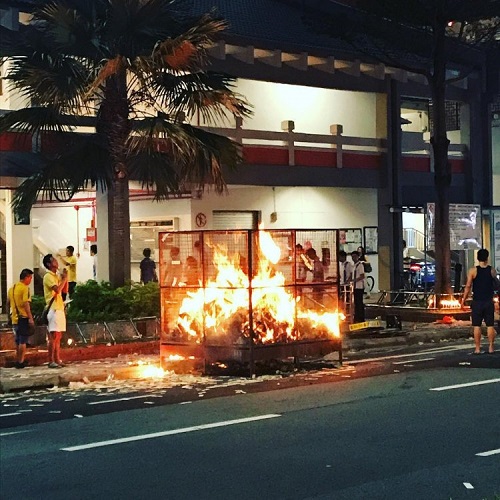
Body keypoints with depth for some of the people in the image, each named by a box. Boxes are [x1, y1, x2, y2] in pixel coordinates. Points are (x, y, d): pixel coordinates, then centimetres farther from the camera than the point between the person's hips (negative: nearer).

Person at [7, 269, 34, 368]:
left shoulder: (12, 288, 12)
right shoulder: (25, 288, -13)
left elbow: (8, 303, 18)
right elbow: (26, 303, -21)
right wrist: (30, 318, -23)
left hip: (15, 318, 8)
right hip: (23, 318, -8)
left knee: (18, 341, 17)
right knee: (23, 341, -3)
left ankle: (18, 361, 23)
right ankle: (21, 362, -3)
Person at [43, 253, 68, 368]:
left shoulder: (56, 276, 19)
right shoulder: (48, 276, -9)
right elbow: (57, 289, -21)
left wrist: (65, 277, 9)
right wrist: (64, 278, -9)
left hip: (60, 309, 9)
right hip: (53, 309, -9)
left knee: (58, 337, 8)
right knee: (53, 336, -10)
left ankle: (57, 360, 10)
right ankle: (51, 361, -9)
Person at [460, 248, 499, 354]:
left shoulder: (473, 271, -8)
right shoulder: (492, 271, -2)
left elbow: (468, 287, -9)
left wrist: (463, 300, -1)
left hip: (477, 302, -1)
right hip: (489, 302, 1)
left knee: (477, 326, 3)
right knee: (490, 325, 7)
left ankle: (477, 348, 3)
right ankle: (491, 347, 8)